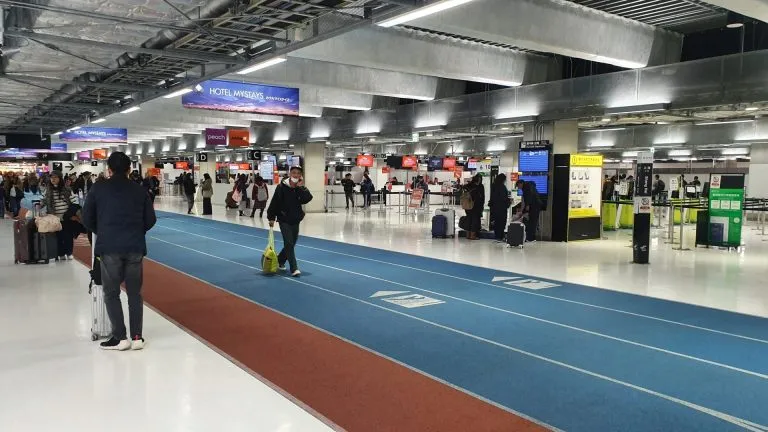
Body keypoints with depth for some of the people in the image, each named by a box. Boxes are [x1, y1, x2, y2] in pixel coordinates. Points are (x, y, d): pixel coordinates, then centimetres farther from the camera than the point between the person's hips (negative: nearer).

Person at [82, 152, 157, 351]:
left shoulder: (99, 188, 2)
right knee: (135, 293, 10)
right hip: (135, 247, 2)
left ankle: (120, 337, 7)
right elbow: (150, 219, 8)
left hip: (109, 247, -2)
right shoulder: (139, 190, 7)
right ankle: (137, 337, 10)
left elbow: (87, 219, 5)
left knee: (111, 293, 9)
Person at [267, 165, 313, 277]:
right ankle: (294, 268, -10)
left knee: (291, 244, 15)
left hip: (295, 220, 5)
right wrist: (271, 217, -10)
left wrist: (300, 187, -20)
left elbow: (308, 198, -17)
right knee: (289, 243, -11)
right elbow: (274, 202, -9)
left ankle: (280, 260, 38)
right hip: (284, 220, -5)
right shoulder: (282, 187, -11)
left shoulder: (301, 189, 0)